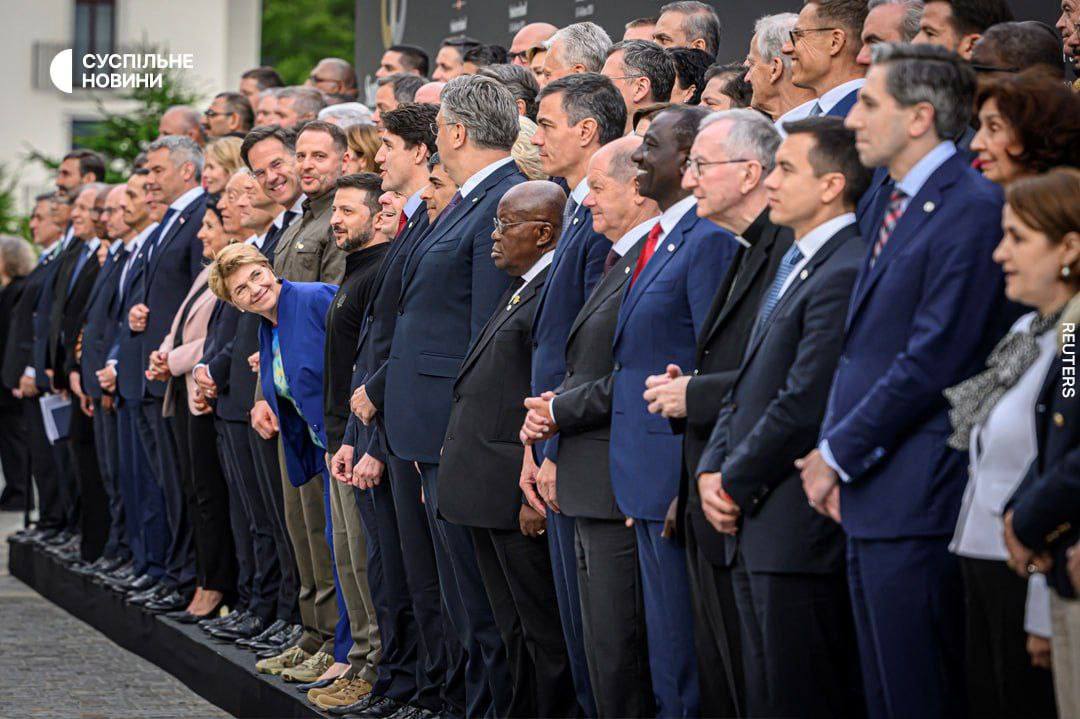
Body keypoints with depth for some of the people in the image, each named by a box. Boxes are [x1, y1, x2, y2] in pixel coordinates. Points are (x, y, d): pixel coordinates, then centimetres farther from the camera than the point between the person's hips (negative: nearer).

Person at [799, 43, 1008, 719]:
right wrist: (834, 449, 8)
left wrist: (839, 453, -12)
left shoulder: (973, 209, -14)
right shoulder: (887, 204, 16)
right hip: (869, 497, 9)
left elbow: (933, 359, -18)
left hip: (915, 494, -9)